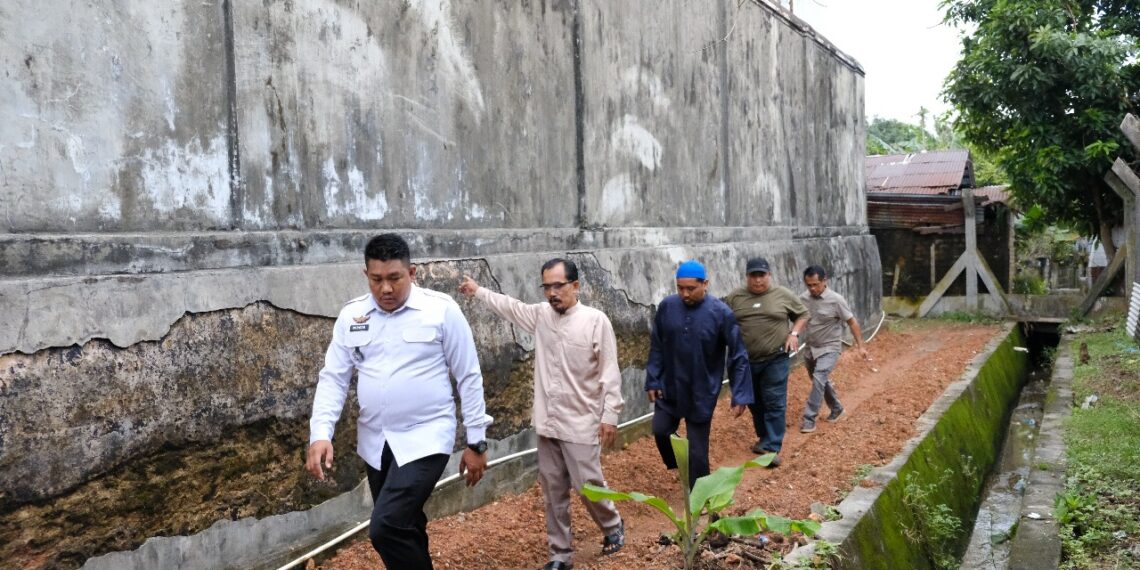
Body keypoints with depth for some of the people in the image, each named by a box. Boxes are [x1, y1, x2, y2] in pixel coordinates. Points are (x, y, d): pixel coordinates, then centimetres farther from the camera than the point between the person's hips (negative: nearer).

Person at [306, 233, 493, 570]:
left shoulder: (441, 310, -9)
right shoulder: (352, 315, 2)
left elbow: (469, 377, -4)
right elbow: (333, 377, 3)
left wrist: (476, 442, -3)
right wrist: (320, 434, -11)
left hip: (426, 438, -5)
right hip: (375, 442, 5)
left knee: (386, 528, -17)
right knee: (404, 529, 16)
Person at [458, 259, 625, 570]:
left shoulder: (596, 320, -12)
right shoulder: (540, 315, 4)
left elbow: (610, 373, -11)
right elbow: (509, 305, 23)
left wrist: (610, 415, -13)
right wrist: (478, 291, 29)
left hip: (581, 423, -5)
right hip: (547, 423, 5)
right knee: (553, 492, 10)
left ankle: (612, 526, 31)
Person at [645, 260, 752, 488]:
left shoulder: (721, 313, -16)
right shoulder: (666, 307, -7)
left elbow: (738, 356, -11)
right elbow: (656, 347, 3)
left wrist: (741, 396, -13)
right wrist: (652, 380, 2)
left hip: (702, 392, -3)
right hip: (669, 387, 3)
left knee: (697, 448, 4)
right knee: (661, 431, 10)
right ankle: (678, 463, 40)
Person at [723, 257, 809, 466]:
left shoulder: (784, 295, -2)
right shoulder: (734, 297, 1)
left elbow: (803, 314, 8)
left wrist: (794, 333, -6)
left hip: (775, 359, -3)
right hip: (746, 361, 3)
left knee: (775, 403, -4)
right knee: (755, 402, 15)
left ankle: (771, 447, -3)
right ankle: (765, 437, 32)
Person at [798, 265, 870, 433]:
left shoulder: (836, 300, -16)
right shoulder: (803, 298, -7)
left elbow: (852, 322, -8)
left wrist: (860, 345, -7)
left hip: (829, 348, -5)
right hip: (810, 348, 5)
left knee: (818, 379, -20)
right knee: (821, 381, 18)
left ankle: (809, 419, -16)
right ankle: (837, 408, 40)